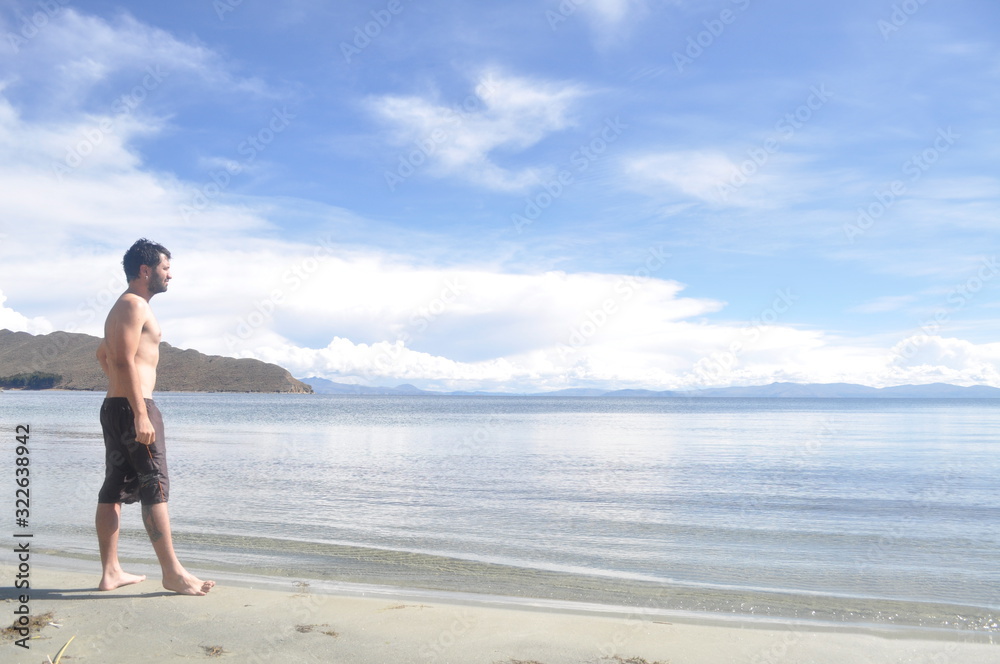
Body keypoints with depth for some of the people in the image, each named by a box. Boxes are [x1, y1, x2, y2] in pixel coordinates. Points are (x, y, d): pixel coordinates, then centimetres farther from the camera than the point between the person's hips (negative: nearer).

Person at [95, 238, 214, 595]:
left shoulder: (124, 307, 22)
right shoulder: (134, 304, -11)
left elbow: (103, 354, 35)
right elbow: (124, 360, -21)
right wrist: (140, 415, -25)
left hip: (115, 406, 10)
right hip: (132, 406, -10)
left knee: (114, 489, 9)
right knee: (155, 487, -8)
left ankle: (111, 572, 14)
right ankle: (173, 572, -5)